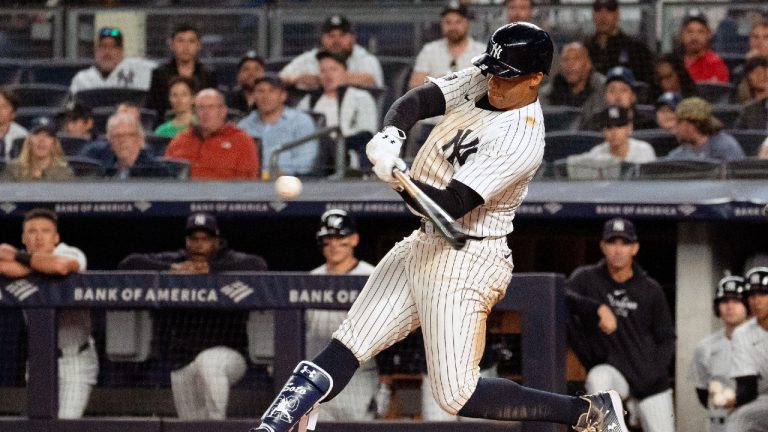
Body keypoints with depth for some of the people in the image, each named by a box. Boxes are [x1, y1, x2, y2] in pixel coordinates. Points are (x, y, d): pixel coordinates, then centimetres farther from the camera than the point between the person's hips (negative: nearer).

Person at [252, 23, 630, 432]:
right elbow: (418, 101, -8)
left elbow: (451, 205, -28)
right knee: (346, 347, 4)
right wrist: (389, 137, -29)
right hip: (425, 243, 8)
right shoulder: (483, 80, 0)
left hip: (465, 261, -8)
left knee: (457, 396, -7)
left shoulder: (520, 140, -24)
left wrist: (397, 174, -42)